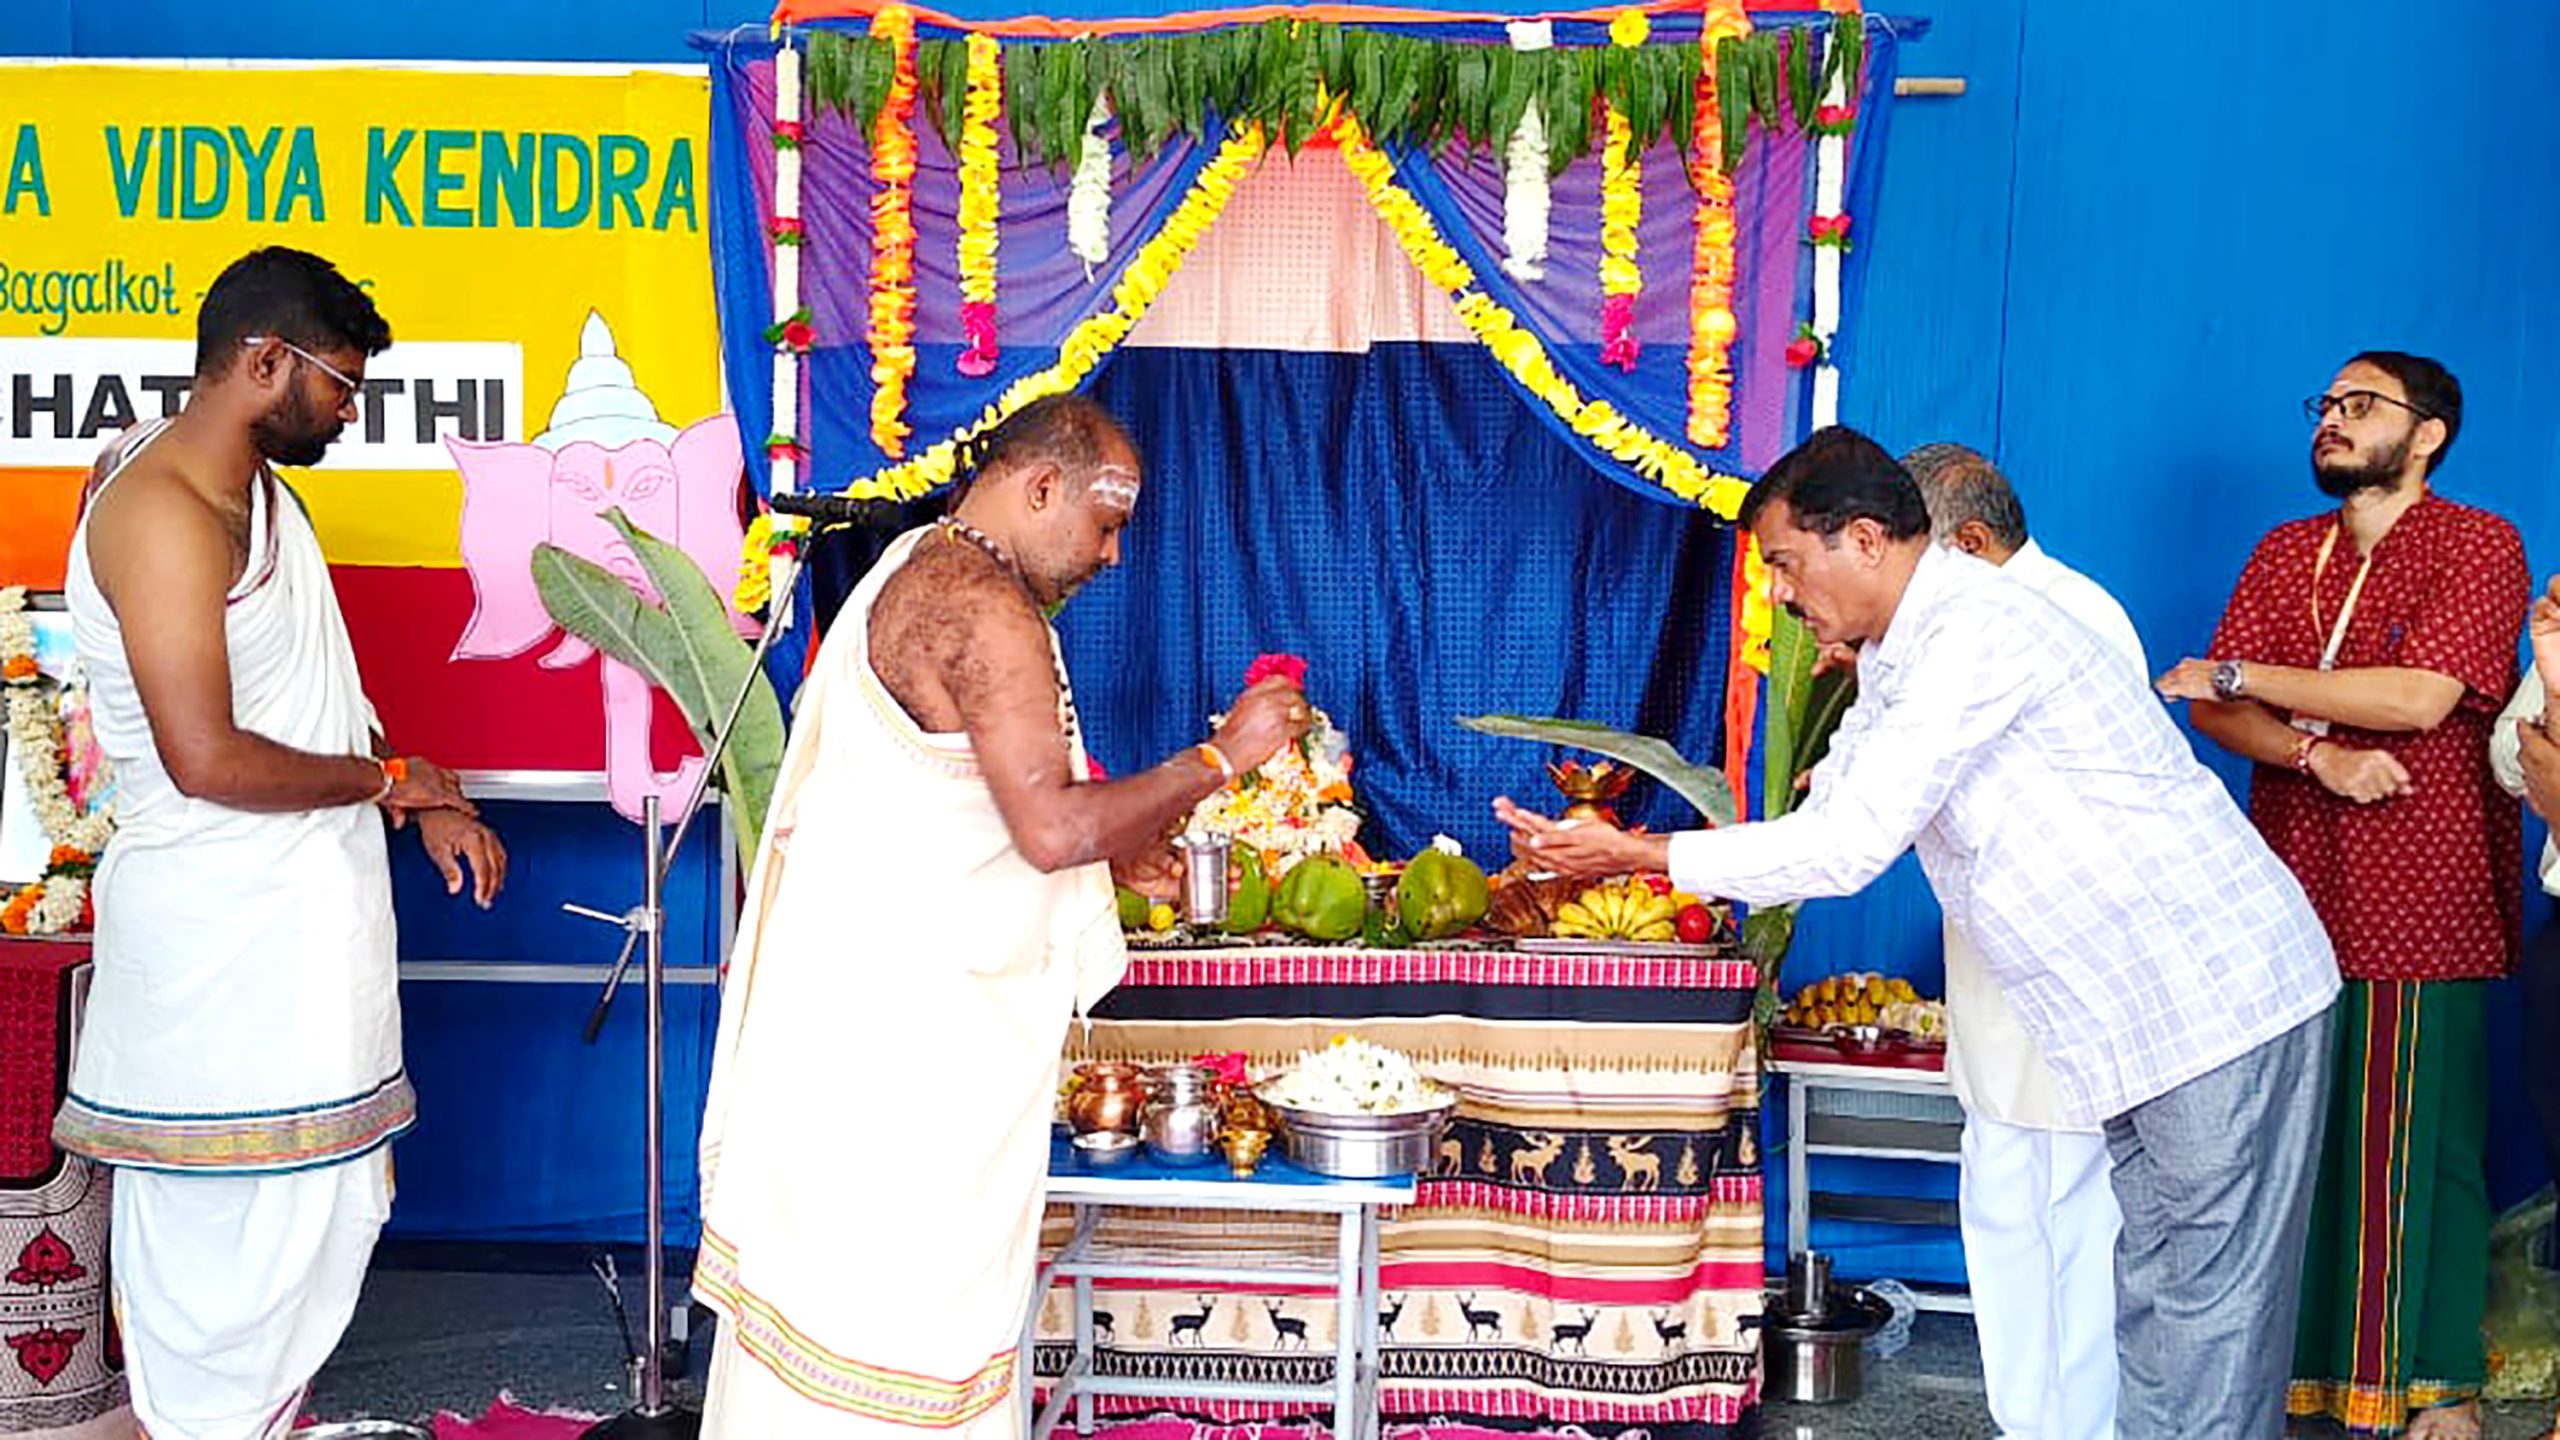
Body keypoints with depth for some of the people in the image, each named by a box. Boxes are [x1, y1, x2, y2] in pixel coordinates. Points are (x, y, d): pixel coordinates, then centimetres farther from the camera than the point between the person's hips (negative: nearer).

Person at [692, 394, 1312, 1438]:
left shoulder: (917, 572, 16)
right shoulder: (983, 609, -18)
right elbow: (1050, 826, -24)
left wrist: (1111, 849, 16)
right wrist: (1219, 757, -15)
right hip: (904, 1016, -11)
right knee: (895, 1281, -3)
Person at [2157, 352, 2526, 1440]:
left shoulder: (2478, 545, -2)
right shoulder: (2284, 554, 14)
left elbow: (2420, 697, -16)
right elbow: (2213, 713, 6)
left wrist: (2243, 674, -8)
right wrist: (2324, 755, -14)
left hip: (2424, 909, -4)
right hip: (2293, 895, 4)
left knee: (2422, 1146, 1)